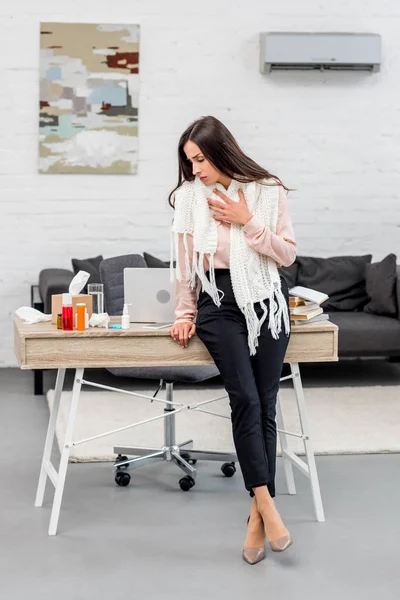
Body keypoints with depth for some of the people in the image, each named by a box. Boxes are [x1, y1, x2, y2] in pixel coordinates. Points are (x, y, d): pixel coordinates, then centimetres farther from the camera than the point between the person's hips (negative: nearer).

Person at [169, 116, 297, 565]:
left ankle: (257, 518, 5)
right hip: (217, 301, 0)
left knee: (264, 405, -1)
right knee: (245, 398, -18)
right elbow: (185, 262, 9)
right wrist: (184, 313, 10)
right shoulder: (189, 196, 1)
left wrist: (247, 221, -11)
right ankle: (266, 504, -12)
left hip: (266, 301, 1)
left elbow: (287, 254, -1)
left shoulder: (268, 191, -1)